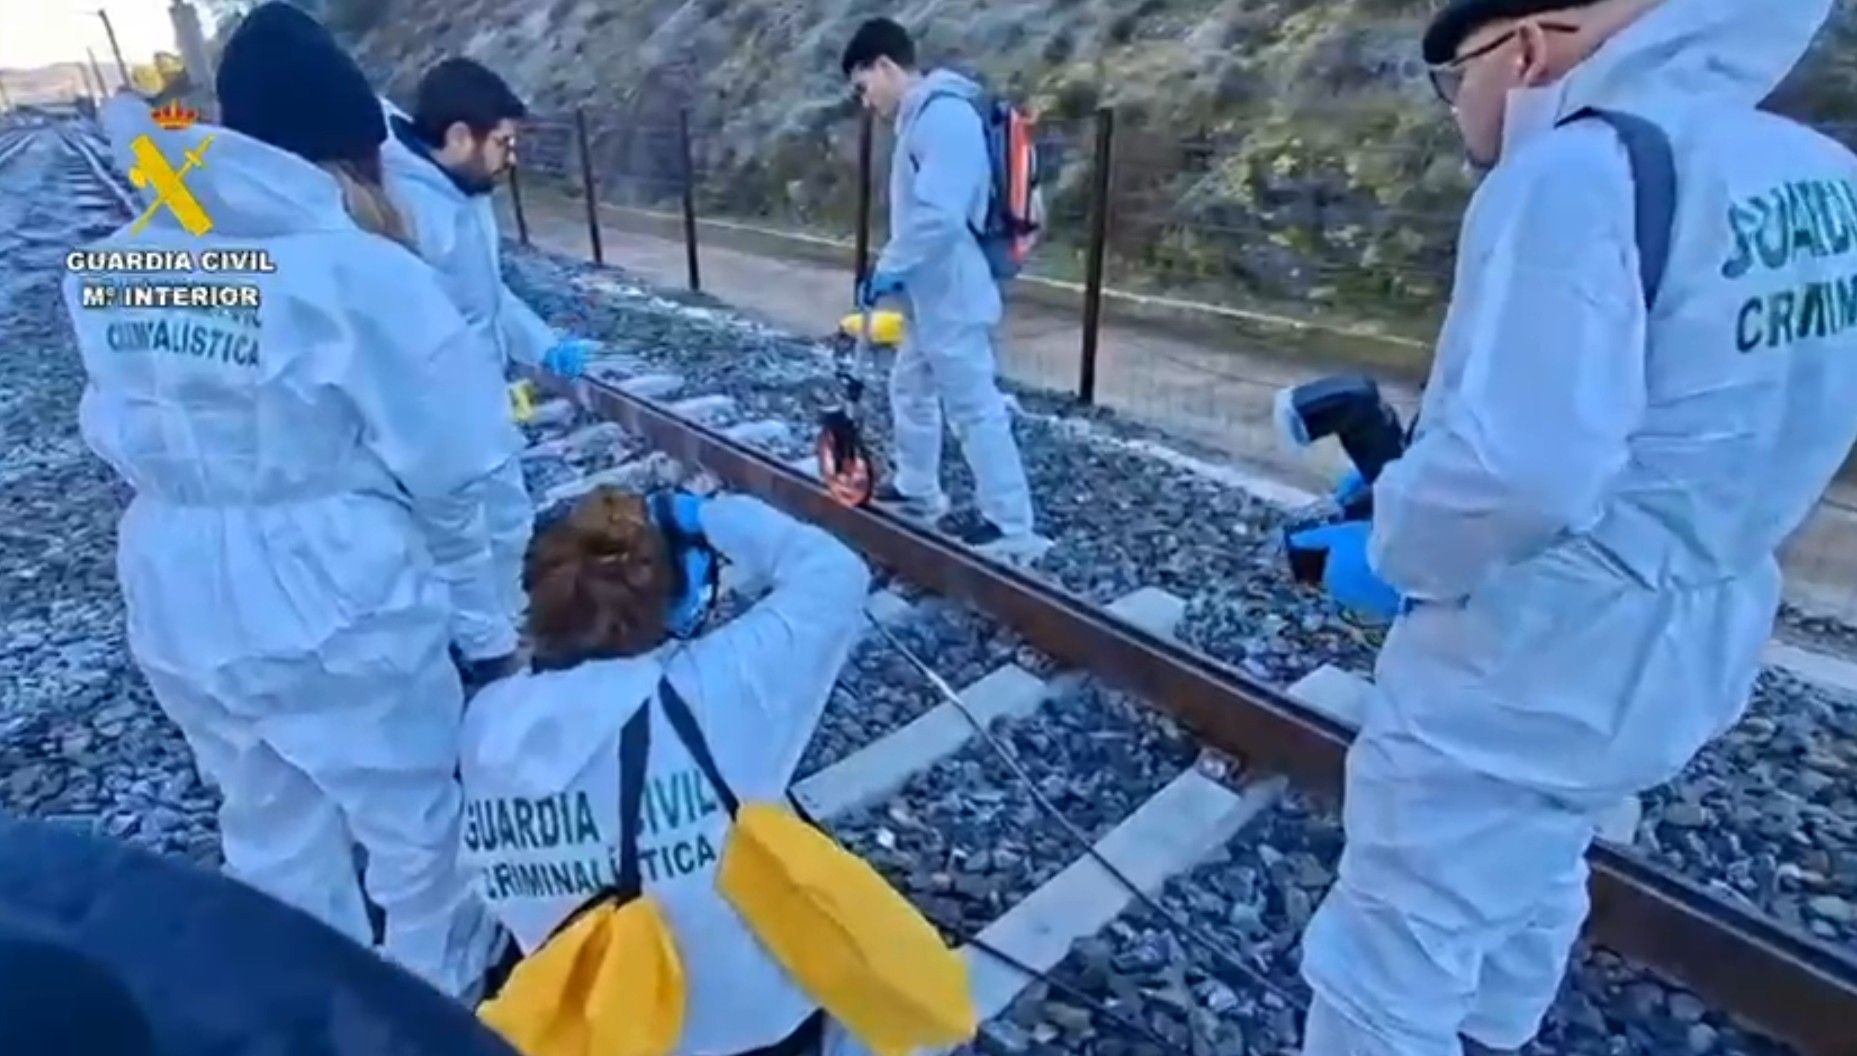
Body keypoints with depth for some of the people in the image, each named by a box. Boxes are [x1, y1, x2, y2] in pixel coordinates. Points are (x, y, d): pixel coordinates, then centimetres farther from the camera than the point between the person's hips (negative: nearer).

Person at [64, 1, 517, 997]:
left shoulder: (116, 269, 0)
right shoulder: (360, 273, -19)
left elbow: (121, 439, 7)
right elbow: (448, 470, -15)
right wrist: (484, 622, -4)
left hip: (181, 606, 7)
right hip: (339, 608, -6)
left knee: (271, 835, 26)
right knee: (416, 826, 18)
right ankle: (441, 1005, 42)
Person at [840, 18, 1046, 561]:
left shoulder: (944, 114, -18)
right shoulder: (922, 116, 15)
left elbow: (939, 216, -27)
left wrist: (891, 268, -17)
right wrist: (894, 269, 10)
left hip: (951, 296, -11)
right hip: (930, 293, 11)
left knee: (974, 407, -5)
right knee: (910, 388, 21)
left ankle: (1011, 526, 4)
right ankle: (917, 490, 37)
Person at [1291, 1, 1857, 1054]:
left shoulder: (1577, 173, -21)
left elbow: (1518, 467, -34)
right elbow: (1714, 427, 13)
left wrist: (1390, 547, -14)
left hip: (1530, 661, -9)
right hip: (1693, 642, 10)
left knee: (1390, 956, 7)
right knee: (1532, 872, 32)